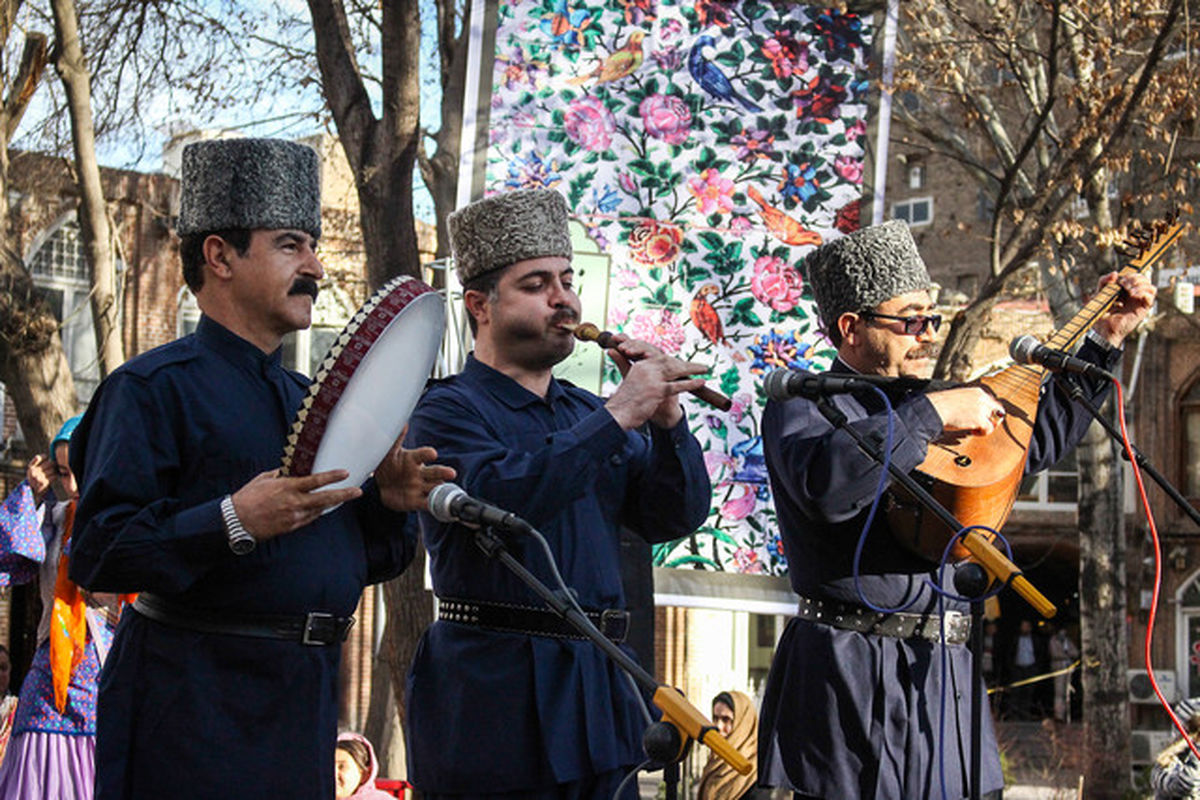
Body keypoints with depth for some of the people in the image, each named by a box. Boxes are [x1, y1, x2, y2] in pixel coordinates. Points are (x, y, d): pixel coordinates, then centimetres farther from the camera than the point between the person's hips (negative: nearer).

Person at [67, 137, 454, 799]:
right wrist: (233, 523, -27)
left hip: (305, 706, 8)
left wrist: (386, 501, 0)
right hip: (194, 702, -7)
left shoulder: (307, 398, 17)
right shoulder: (152, 388, -8)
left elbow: (353, 560, 20)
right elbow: (97, 553, -18)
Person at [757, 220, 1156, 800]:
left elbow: (1036, 439, 31)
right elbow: (825, 483, -28)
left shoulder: (917, 404, 19)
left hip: (941, 667, 7)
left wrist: (1106, 339, 28)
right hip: (851, 670, -7)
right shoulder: (801, 404, -4)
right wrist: (931, 413, -22)